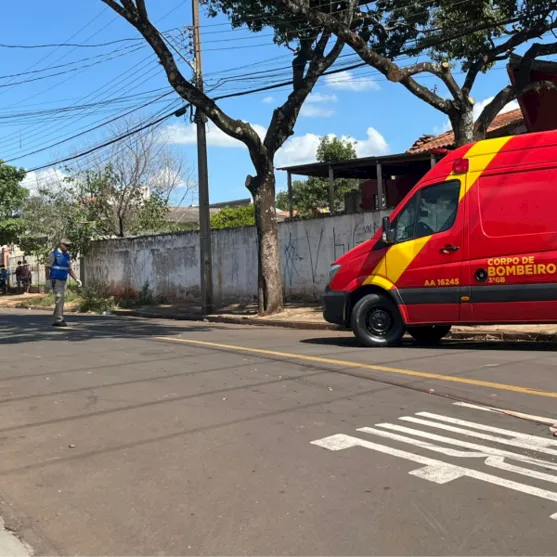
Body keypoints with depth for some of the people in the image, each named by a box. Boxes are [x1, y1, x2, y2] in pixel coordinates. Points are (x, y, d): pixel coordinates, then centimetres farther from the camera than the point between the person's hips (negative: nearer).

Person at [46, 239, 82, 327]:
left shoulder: (67, 256, 11)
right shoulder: (53, 254, -8)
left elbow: (69, 270, 16)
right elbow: (47, 267, -8)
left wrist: (77, 279, 7)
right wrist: (48, 280, -11)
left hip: (63, 281, 7)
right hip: (55, 280, -7)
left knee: (61, 299, 8)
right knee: (59, 299, -12)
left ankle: (57, 319, 15)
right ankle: (59, 319, -12)